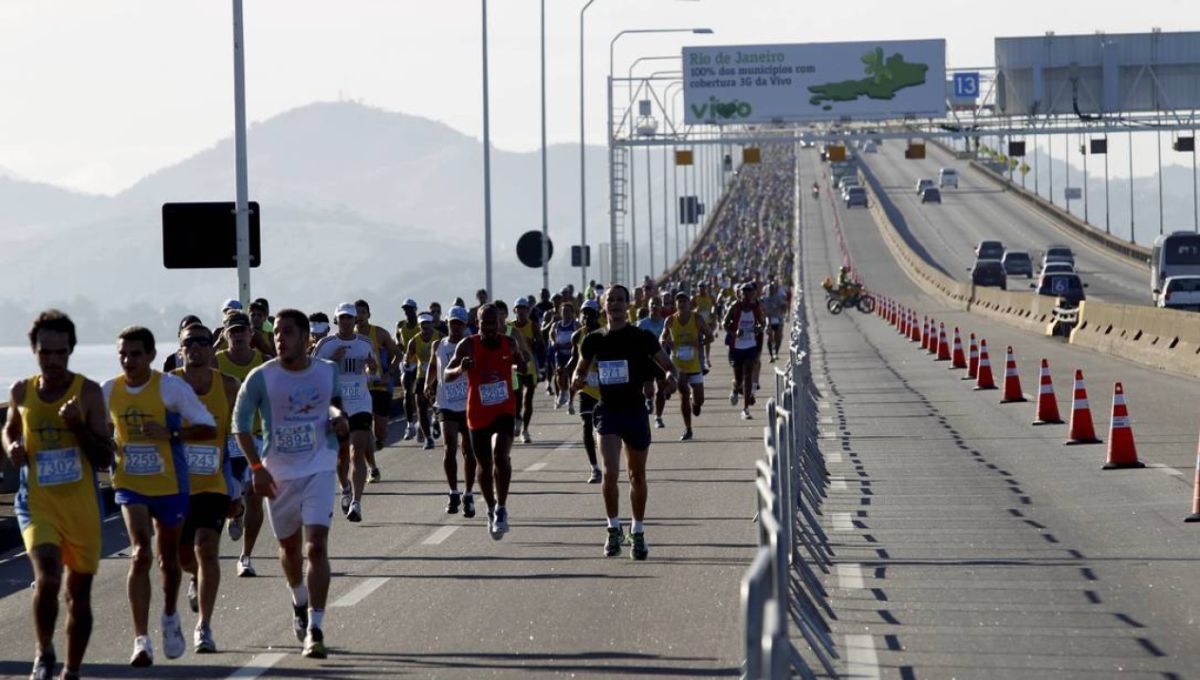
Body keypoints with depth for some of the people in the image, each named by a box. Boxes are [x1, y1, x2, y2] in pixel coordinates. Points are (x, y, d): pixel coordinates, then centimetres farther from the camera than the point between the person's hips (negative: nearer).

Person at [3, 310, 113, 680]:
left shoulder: (88, 393, -6)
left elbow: (106, 459, -8)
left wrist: (77, 425, -21)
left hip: (82, 507, 0)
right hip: (37, 504, 0)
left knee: (79, 594, 10)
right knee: (47, 578, -23)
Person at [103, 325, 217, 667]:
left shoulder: (171, 387, -11)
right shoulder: (109, 391, -1)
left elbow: (208, 428, -12)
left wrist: (169, 434, -25)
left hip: (170, 484, -1)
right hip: (130, 485, 1)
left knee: (168, 557, 16)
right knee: (140, 553, -17)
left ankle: (170, 618, 45)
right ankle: (141, 641, -18)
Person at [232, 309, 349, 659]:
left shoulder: (328, 372, -1)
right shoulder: (261, 377, -8)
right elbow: (241, 422, -2)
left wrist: (339, 417, -1)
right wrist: (257, 467, -10)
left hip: (319, 470, -1)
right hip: (278, 473, 1)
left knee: (316, 547, -15)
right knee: (289, 547, 17)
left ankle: (315, 630, -17)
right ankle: (300, 603, 46)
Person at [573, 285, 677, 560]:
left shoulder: (642, 338, -1)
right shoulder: (594, 340, 4)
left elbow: (667, 366, 4)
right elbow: (581, 368, 18)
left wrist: (670, 378, -19)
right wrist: (578, 379, -6)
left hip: (635, 411, 0)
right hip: (608, 411, 0)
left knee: (637, 476, 10)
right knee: (610, 472, -16)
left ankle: (637, 533, 25)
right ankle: (614, 529, 0)